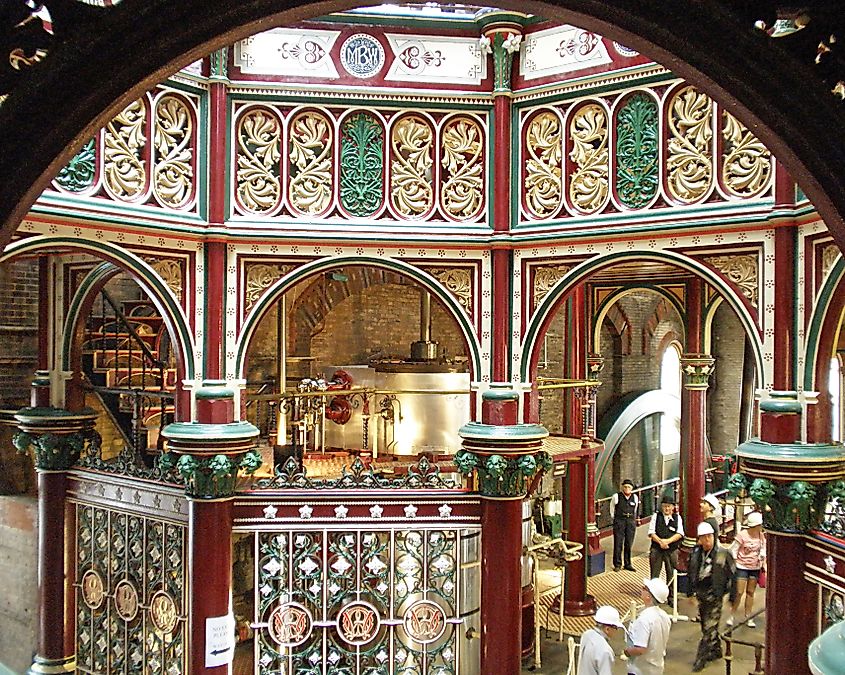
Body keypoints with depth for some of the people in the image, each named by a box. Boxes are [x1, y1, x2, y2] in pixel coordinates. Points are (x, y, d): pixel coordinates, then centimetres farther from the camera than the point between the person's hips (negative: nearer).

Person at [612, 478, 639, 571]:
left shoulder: (635, 497, 5)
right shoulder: (616, 497, -5)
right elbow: (612, 509, 9)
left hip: (631, 522, 3)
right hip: (619, 522, -3)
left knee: (629, 544, 7)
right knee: (618, 544, -2)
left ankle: (628, 564, 18)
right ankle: (617, 564, 8)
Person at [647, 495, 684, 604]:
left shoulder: (677, 518, 5)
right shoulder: (656, 516, 3)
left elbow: (679, 534, -4)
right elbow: (651, 532, -2)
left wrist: (668, 541, -17)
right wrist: (660, 541, -17)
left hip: (672, 550, 0)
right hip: (656, 549, 0)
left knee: (671, 575, 6)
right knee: (654, 575, 4)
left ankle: (671, 598, 18)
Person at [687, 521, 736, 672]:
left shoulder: (723, 554, -11)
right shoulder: (695, 553, 3)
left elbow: (731, 576, -6)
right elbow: (690, 574, 14)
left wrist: (732, 597, -5)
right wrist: (690, 593, 16)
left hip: (715, 595, -5)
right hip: (700, 593, 6)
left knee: (709, 628, -4)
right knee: (705, 625, 16)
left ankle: (701, 659, 2)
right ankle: (716, 650, 34)